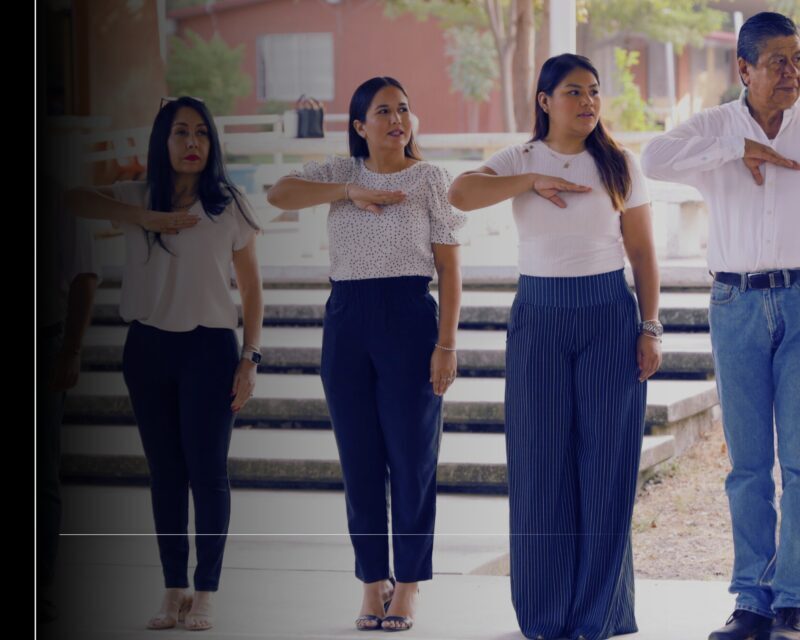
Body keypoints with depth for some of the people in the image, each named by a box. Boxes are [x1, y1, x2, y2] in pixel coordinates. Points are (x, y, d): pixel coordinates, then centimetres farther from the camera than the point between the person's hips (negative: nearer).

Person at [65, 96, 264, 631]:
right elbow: (73, 200, -9)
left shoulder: (230, 205, 2)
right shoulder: (136, 199, 6)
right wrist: (146, 218, -15)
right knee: (165, 471, 6)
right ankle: (174, 592, 11)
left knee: (207, 470, -6)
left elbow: (251, 286, 4)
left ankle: (205, 594, -1)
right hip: (148, 347, 2)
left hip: (209, 347, -2)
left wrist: (251, 358, -4)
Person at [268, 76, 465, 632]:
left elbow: (449, 269, -2)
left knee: (412, 456, -2)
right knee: (359, 458, 5)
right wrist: (350, 192, -13)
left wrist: (446, 344, -10)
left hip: (409, 319, -3)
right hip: (347, 321, 3)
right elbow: (279, 194, -6)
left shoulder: (431, 179, 2)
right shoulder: (341, 173, 10)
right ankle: (373, 583, 13)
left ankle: (408, 586, 7)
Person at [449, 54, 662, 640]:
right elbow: (460, 194, -14)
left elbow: (643, 253, 5)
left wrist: (651, 328, -2)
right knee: (541, 461, 1)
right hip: (539, 315, 0)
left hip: (609, 313, 0)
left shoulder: (619, 166, 5)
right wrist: (533, 181, -18)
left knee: (606, 460, -1)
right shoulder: (519, 161, 4)